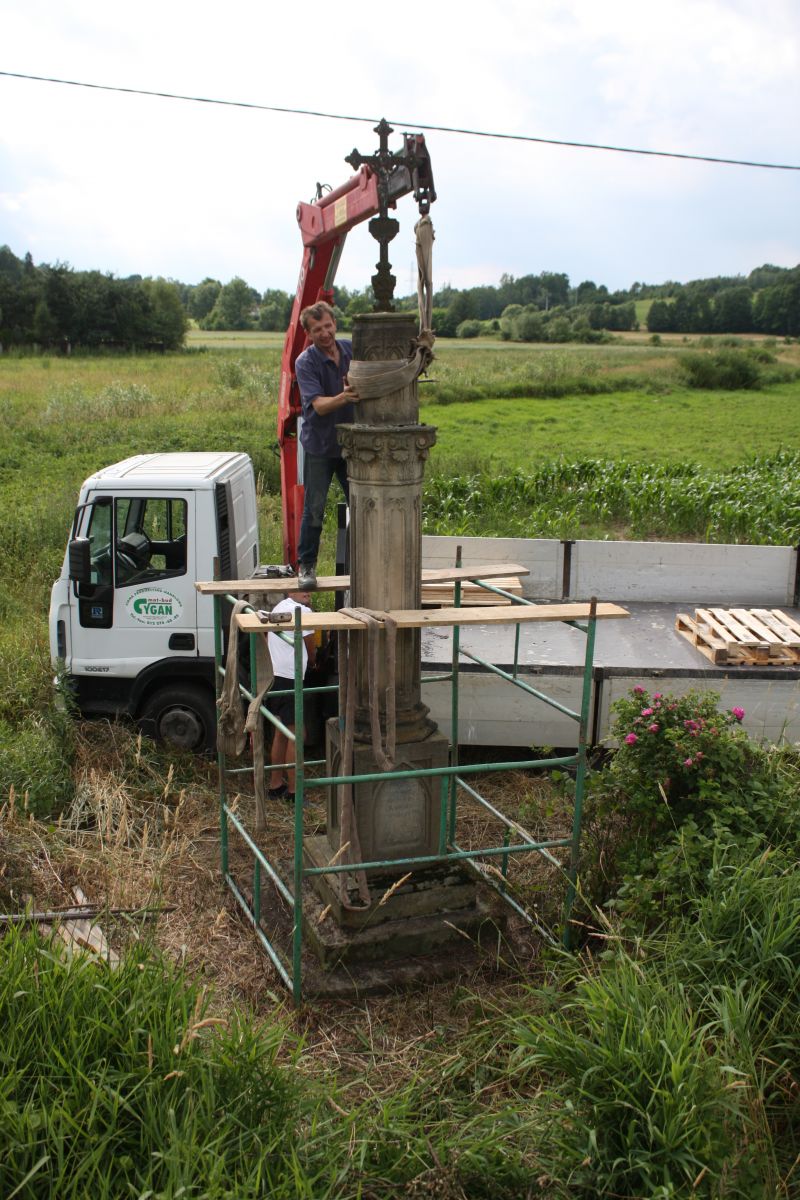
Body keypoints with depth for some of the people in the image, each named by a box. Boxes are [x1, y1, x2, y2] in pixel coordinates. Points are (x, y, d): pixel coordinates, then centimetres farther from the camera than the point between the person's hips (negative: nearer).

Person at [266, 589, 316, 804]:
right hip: (289, 678, -9)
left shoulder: (279, 607, 15)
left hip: (273, 675, 9)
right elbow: (311, 651, -2)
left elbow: (266, 642, 23)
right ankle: (293, 791, 1)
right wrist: (313, 661, 18)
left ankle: (276, 785, 23)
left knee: (280, 733, 16)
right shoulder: (302, 611, -12)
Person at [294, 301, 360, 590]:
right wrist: (343, 397, -44)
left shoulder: (352, 350, 0)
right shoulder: (305, 362, -14)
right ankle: (306, 566, 13)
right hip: (320, 446, -4)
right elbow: (319, 405, -26)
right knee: (314, 509, 0)